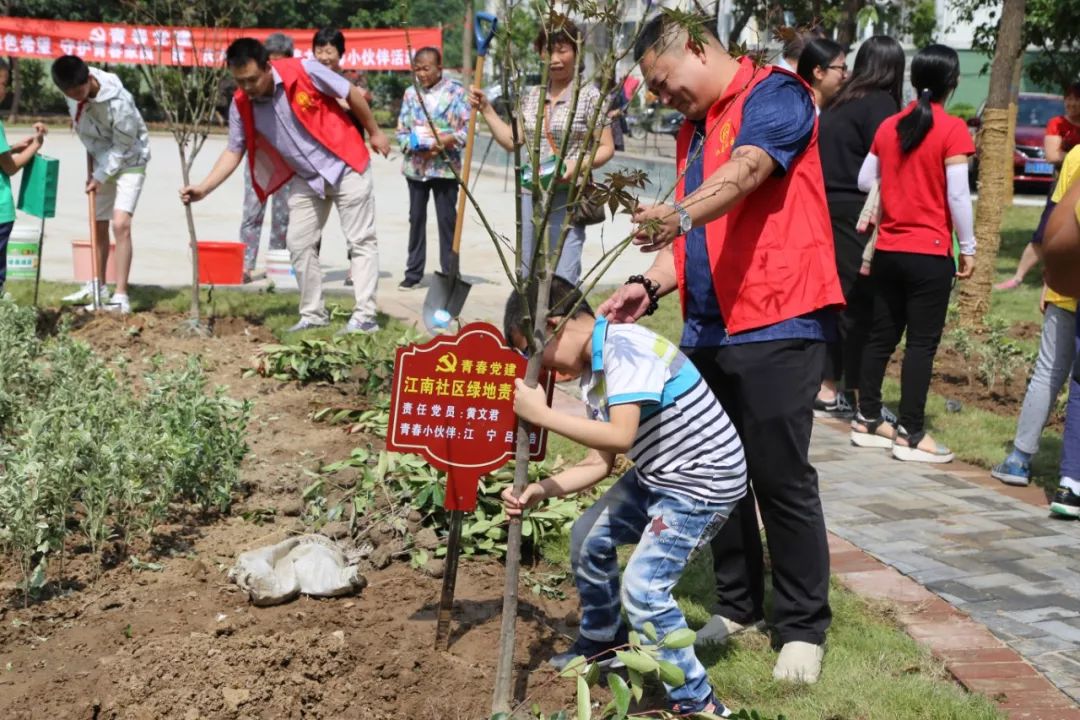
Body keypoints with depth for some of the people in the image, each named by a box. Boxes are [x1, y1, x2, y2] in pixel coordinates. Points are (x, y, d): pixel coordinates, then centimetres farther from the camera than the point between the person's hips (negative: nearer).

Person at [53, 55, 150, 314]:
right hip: (101, 161, 7)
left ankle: (121, 297, -19)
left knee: (120, 224, -19)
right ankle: (98, 286, 30)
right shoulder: (73, 90, -12)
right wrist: (92, 164, 6)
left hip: (128, 162, -7)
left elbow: (123, 147, -21)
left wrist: (100, 176, -17)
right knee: (99, 226, 14)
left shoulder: (118, 101, -32)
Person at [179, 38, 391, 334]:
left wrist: (374, 132, 0)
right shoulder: (241, 105, -9)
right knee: (299, 243, 3)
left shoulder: (304, 72, -22)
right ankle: (312, 315, 14)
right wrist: (203, 188, -13)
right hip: (306, 180, 5)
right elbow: (234, 151, -2)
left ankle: (364, 315, -2)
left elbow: (351, 94, -10)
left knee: (361, 240, -4)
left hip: (345, 166, -5)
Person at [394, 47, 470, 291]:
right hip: (416, 167, 4)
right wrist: (418, 147, -10)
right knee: (416, 219, 9)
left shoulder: (455, 91, -2)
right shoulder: (411, 93, 9)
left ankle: (449, 272, 7)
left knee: (447, 219, 0)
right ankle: (414, 272, 15)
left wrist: (442, 143, -19)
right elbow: (401, 131, 9)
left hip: (445, 167, -4)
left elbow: (468, 129, -7)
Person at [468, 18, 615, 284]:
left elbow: (606, 148, -4)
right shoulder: (531, 96, 12)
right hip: (530, 196, 6)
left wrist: (578, 164, -22)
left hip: (568, 198, -6)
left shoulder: (589, 96, -5)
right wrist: (485, 108, 9)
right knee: (526, 277, 11)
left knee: (562, 280, -13)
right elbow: (512, 141, 13)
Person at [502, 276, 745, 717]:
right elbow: (600, 462, 6)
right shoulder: (592, 373, 5)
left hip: (705, 482, -10)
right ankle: (602, 642, 42)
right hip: (656, 476, 10)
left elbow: (620, 436, -35)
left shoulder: (626, 348, -24)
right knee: (590, 538, 19)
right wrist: (541, 491, -6)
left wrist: (543, 415, -29)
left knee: (643, 588, -16)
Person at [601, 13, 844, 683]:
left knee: (782, 480, -3)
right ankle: (737, 605, 25)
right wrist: (651, 285, 3)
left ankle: (803, 628, 9)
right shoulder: (695, 130, 20)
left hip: (777, 325, -8)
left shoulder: (774, 95, -5)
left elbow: (747, 171, -25)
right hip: (708, 327, 8)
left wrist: (679, 214, -43)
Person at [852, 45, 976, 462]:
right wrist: (968, 247, -4)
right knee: (922, 343, 0)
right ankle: (911, 434, 2)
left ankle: (867, 420, 19)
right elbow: (958, 196, -13)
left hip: (888, 250, 6)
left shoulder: (889, 126, 6)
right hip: (930, 254, -6)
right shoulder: (952, 130, -11)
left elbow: (864, 181, 11)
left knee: (882, 337, 13)